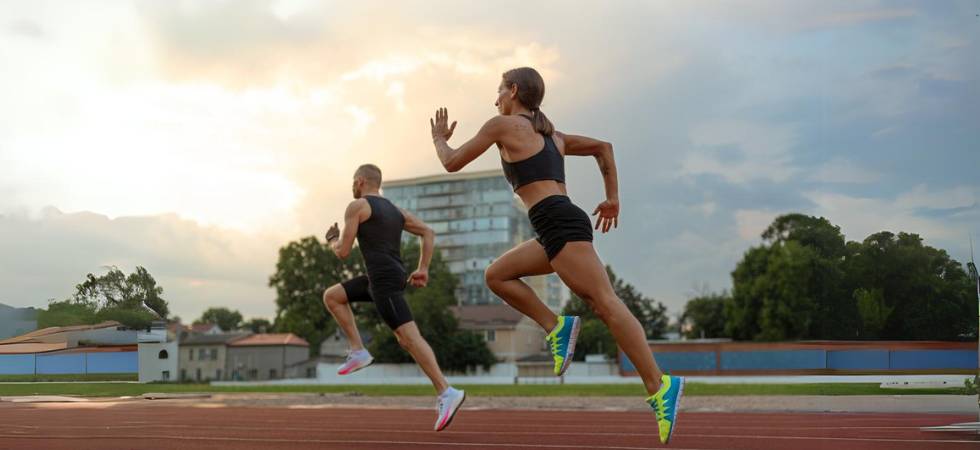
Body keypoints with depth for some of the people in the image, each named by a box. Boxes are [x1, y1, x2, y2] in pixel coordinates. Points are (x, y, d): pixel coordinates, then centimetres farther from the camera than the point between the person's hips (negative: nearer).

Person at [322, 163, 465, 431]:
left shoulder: (356, 206, -1)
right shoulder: (394, 210, 23)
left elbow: (343, 252, -3)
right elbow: (428, 233, 17)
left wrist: (332, 240, 20)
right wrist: (423, 270, 14)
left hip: (383, 280, -9)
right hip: (391, 278, 9)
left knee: (409, 337, -15)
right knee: (331, 296, 18)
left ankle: (446, 393, -22)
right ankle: (358, 352, 12)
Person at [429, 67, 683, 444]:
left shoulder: (502, 125, 5)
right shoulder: (551, 134, 26)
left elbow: (452, 163, 10)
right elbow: (603, 147, 29)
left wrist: (439, 138, 31)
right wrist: (612, 198, 28)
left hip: (559, 224, -9)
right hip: (563, 225, 9)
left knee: (605, 304, -14)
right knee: (497, 275, 15)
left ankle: (659, 387, -18)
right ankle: (556, 327, 1)